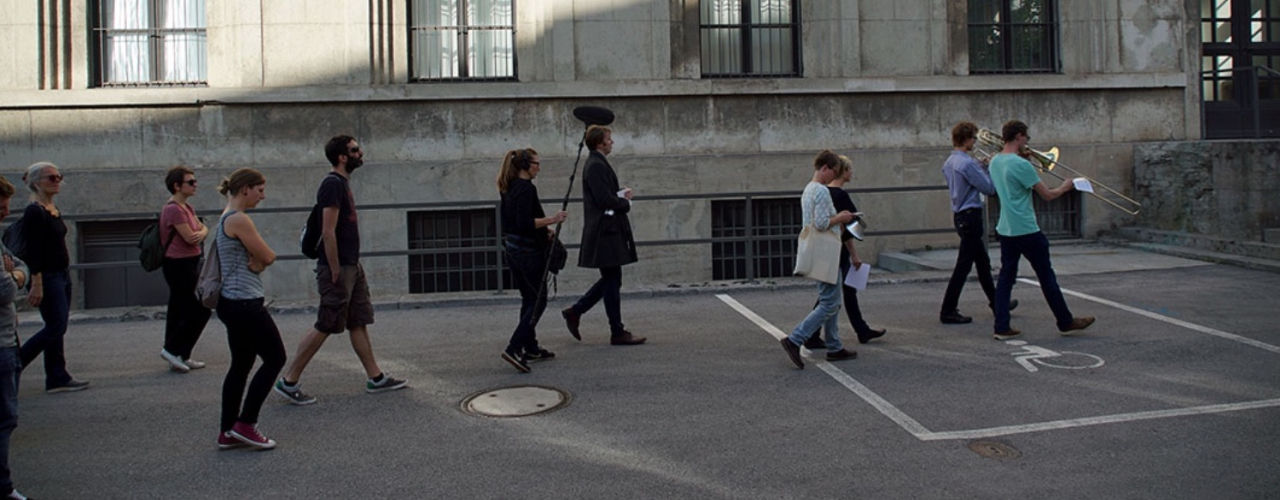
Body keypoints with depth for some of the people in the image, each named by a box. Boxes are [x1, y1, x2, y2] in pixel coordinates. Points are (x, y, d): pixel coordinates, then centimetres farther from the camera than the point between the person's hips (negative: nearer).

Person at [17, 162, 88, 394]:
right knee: (56, 327, -8)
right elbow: (32, 252, -19)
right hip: (47, 278, -9)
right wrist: (36, 285, -22)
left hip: (62, 275, 9)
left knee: (56, 328, 9)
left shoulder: (53, 209, 12)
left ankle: (58, 378, 13)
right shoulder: (34, 212, -15)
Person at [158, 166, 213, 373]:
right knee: (200, 310, -6)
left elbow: (203, 228, 10)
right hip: (179, 265, -10)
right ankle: (172, 349, 2)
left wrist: (200, 233, -13)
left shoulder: (186, 207, 14)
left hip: (187, 264, 10)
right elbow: (190, 238, -20)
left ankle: (181, 357, 19)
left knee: (180, 311, 12)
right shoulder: (173, 209, -18)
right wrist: (199, 235, 2)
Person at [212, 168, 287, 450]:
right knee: (275, 359, 0)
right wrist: (260, 260, 5)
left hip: (232, 302, 10)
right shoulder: (239, 220, -16)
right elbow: (268, 256, -14)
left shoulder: (227, 218, 16)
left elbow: (260, 258, 14)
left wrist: (258, 262, -5)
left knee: (241, 365, 13)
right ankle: (245, 424, 3)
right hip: (244, 303, -10)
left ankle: (228, 433, 17)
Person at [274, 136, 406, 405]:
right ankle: (288, 381, 3)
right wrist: (335, 272, -20)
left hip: (352, 266, 10)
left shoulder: (342, 183, 14)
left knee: (359, 323, 12)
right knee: (325, 327, -4)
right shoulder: (332, 184, -16)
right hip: (338, 269, -10)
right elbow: (328, 232, -21)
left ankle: (376, 378, 19)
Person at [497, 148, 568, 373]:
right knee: (538, 300, -3)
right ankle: (514, 348, -11)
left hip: (512, 250, 9)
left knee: (529, 299, 16)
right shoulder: (526, 188, -17)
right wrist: (551, 220, -20)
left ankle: (531, 348, 22)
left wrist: (544, 229, 18)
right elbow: (525, 223, -26)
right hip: (528, 252, -9)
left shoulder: (510, 188, 12)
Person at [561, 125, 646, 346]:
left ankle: (575, 311, 22)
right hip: (605, 231, -10)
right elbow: (605, 200, -22)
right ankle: (617, 333, 3)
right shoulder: (596, 166, -16)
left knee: (611, 280, 16)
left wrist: (621, 194, 5)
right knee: (612, 281, -4)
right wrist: (626, 203, -6)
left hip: (607, 230, 10)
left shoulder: (597, 164, 16)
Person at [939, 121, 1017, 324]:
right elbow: (990, 189, -16)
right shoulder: (967, 163, -20)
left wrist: (982, 168, 12)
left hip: (960, 215, 10)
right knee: (964, 265, -6)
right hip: (971, 216, -10)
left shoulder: (949, 163, 9)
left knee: (983, 262, 20)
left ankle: (996, 302, 33)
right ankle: (948, 311, -4)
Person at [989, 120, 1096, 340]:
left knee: (1006, 278, 8)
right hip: (1027, 230, -7)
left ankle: (1002, 327, 4)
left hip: (1005, 230, 7)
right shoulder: (1021, 165, -19)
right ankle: (1066, 322, 20)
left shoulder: (995, 162, 6)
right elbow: (1047, 195, -13)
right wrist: (1065, 187, 7)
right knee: (1047, 278, 6)